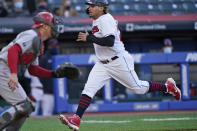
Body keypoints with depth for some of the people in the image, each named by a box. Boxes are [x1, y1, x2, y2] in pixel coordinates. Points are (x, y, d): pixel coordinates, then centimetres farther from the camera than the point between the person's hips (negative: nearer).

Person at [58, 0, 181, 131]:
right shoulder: (97, 21, 12)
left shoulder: (106, 20, -18)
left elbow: (110, 41, -30)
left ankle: (168, 86, 25)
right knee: (89, 88, -9)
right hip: (102, 64, 9)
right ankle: (76, 120, -18)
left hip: (119, 61, -9)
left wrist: (89, 38, -27)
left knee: (138, 88, 3)